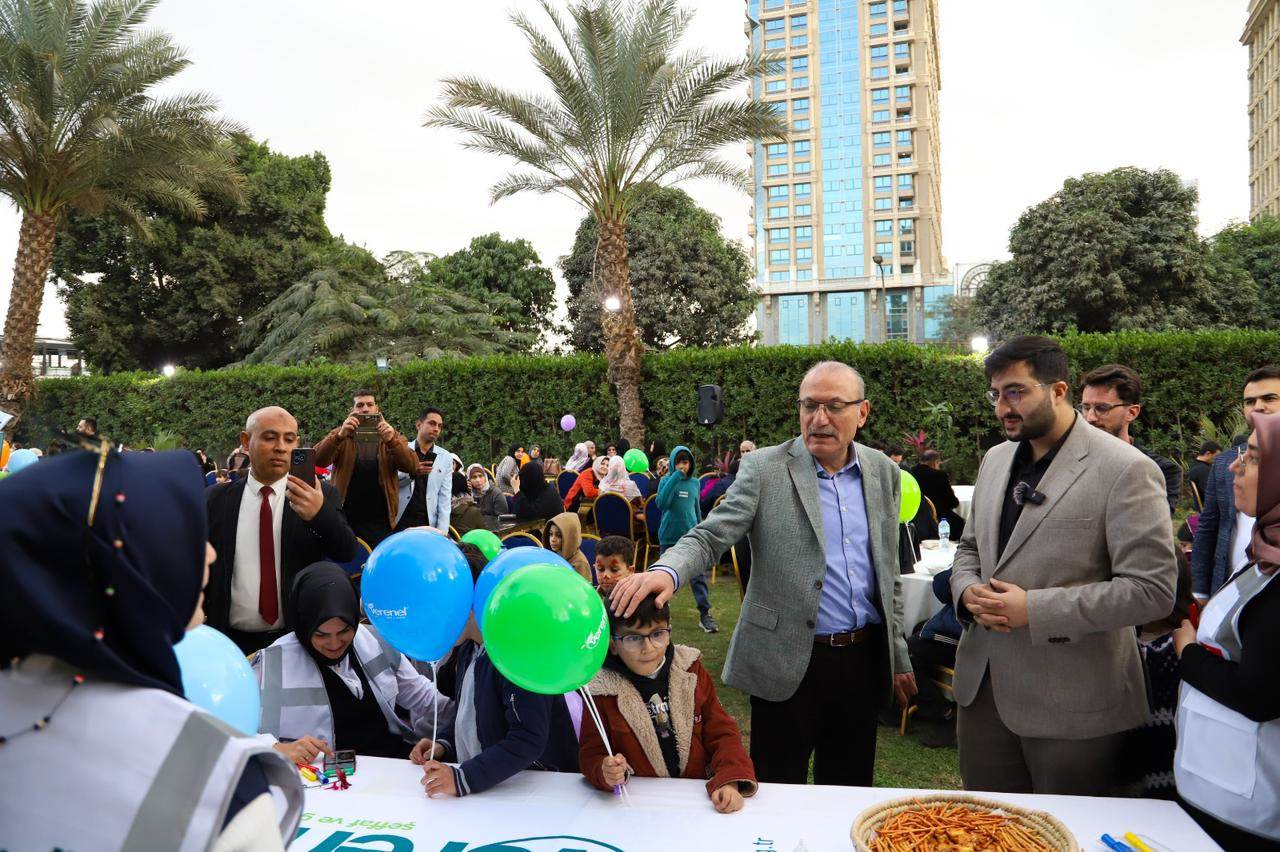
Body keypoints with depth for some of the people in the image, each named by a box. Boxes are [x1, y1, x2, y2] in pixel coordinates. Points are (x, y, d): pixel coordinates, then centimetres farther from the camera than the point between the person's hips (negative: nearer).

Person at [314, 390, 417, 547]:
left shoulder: (392, 436, 6)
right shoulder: (340, 435, 5)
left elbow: (412, 467, -8)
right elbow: (319, 460, -12)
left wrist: (391, 440, -24)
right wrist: (340, 435, -29)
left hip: (381, 523, 0)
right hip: (345, 522, 0)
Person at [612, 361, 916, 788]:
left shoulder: (883, 472, 5)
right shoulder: (764, 469, -8)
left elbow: (888, 572, 12)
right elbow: (709, 537, -15)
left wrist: (898, 656, 15)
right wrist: (666, 570, -37)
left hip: (864, 659, 4)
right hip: (790, 663, -4)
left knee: (850, 791, 18)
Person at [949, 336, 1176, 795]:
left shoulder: (1125, 470, -13)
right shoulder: (995, 459, 8)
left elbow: (1152, 589, -17)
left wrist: (1034, 610, -22)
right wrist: (967, 590, -5)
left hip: (1071, 703, -6)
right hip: (983, 685, 6)